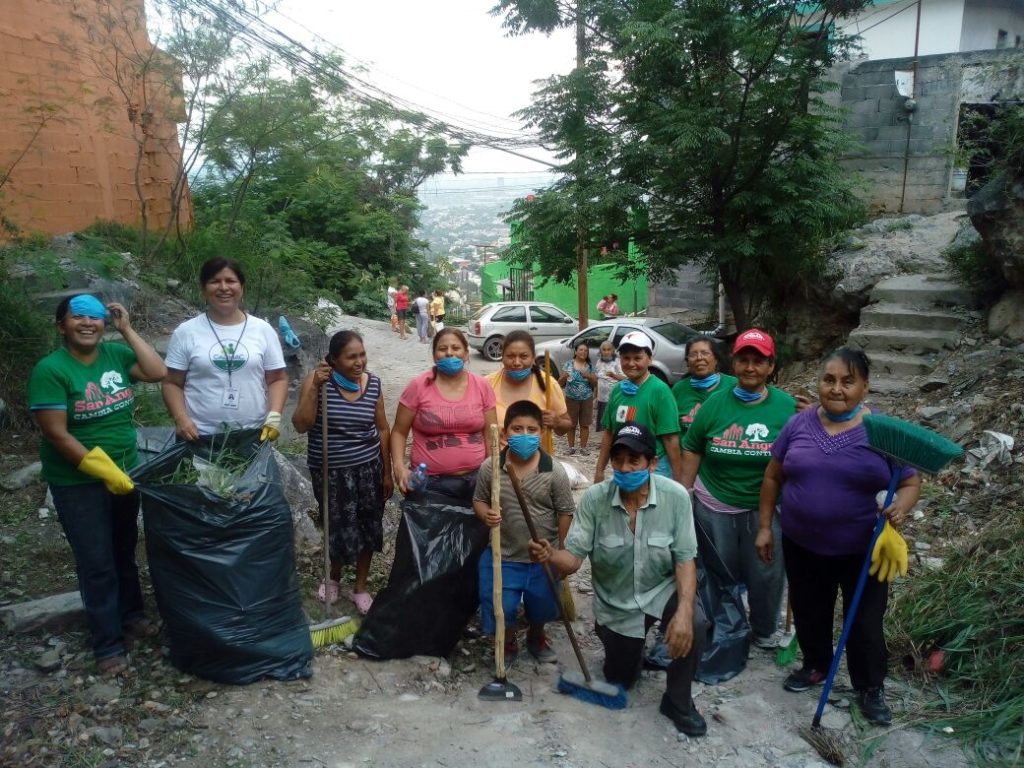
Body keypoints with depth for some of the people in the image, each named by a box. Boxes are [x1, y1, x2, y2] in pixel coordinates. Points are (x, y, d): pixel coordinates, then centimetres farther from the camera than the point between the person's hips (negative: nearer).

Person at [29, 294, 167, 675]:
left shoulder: (115, 354, -1)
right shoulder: (50, 370, -16)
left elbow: (158, 372, -12)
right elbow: (56, 434, -19)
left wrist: (127, 330, -12)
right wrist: (104, 471, -20)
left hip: (126, 471, 5)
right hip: (78, 483, -5)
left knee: (124, 550, 20)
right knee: (96, 561, 3)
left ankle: (131, 613, 39)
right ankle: (108, 642, 15)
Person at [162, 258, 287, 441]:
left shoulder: (263, 330, 3)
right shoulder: (186, 332, 1)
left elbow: (277, 379, 4)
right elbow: (172, 383, 3)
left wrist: (274, 416, -11)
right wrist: (180, 418, -13)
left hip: (253, 435, 1)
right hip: (199, 436, -1)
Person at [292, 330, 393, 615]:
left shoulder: (373, 384, -4)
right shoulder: (316, 379, -13)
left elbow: (382, 429, 4)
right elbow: (301, 425, -19)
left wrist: (387, 472, 6)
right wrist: (315, 387, -28)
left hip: (369, 468, 3)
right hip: (330, 470, -2)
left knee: (368, 527, 10)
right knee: (339, 528, 8)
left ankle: (360, 587, 31)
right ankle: (334, 577, 39)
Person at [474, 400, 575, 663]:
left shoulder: (554, 471, -16)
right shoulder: (489, 468, -14)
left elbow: (565, 512, -6)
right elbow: (479, 500, 1)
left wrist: (562, 552, -1)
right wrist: (485, 514, -21)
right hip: (503, 555, 0)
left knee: (542, 606, 21)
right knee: (499, 609, 5)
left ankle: (536, 637, 54)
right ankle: (508, 642, 40)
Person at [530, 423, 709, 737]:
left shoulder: (675, 496, -20)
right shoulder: (594, 498, -20)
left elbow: (685, 559, -18)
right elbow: (574, 558, -22)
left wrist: (684, 609, -33)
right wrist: (550, 555, -45)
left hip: (662, 590, -1)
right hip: (616, 603, 1)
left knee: (694, 624, -32)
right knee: (619, 681, 11)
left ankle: (677, 701, -5)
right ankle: (624, 645, 47)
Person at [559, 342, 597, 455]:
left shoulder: (590, 366, 3)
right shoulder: (568, 364, -2)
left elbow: (595, 384, 4)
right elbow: (560, 383, -1)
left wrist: (589, 376, -14)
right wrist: (564, 377, -23)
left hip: (587, 399, 2)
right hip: (571, 399, -1)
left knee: (585, 424, 4)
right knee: (571, 424, 3)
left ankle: (583, 447, 14)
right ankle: (571, 447, 14)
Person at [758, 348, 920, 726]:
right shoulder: (799, 424, -4)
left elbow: (910, 483, -5)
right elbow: (773, 477, 4)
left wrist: (900, 508, -27)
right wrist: (765, 526, 3)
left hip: (863, 549, -2)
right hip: (801, 545, 3)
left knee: (865, 622, 11)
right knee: (809, 612, 19)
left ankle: (871, 688, 34)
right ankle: (816, 665, 44)